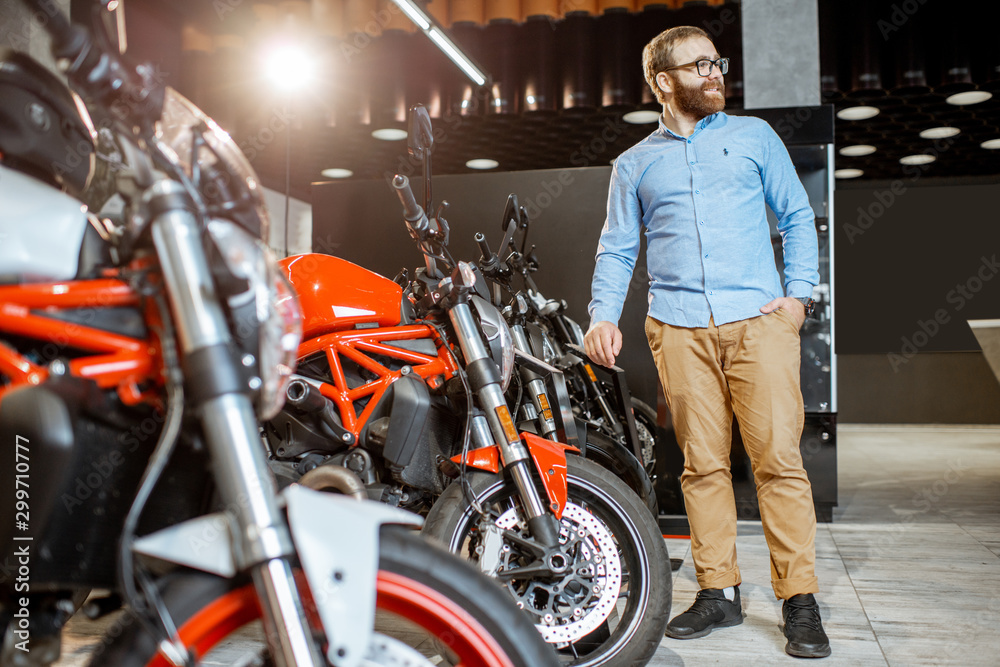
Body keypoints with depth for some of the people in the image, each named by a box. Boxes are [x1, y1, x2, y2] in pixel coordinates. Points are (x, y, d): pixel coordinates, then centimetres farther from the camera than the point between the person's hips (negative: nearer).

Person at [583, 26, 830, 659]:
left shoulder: (754, 135, 16)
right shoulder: (634, 164, 17)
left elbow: (798, 216, 15)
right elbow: (617, 249, 14)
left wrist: (800, 293, 1)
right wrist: (603, 315, -2)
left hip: (758, 318, -1)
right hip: (679, 328, 1)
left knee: (778, 457, -6)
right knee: (703, 464, 3)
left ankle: (800, 599, 4)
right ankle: (719, 591, 13)